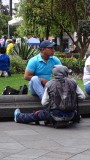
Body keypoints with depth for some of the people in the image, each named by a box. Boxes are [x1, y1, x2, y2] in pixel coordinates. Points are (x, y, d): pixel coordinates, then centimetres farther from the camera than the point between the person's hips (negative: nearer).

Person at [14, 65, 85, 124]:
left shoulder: (49, 84, -7)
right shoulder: (72, 82, -4)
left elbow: (44, 102, -4)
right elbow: (82, 96, -2)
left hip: (55, 113, -1)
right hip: (70, 114, 1)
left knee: (36, 115, 22)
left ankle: (19, 117, 41)